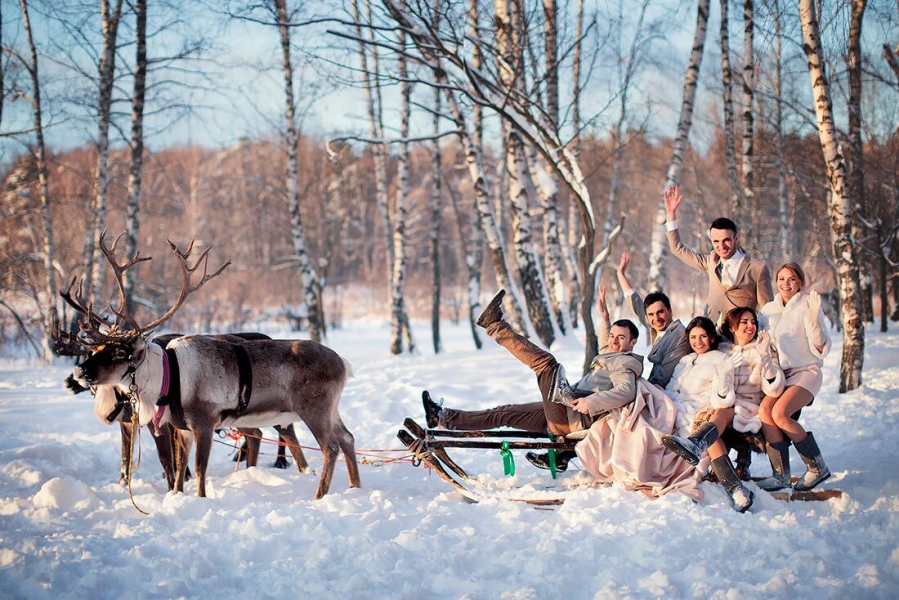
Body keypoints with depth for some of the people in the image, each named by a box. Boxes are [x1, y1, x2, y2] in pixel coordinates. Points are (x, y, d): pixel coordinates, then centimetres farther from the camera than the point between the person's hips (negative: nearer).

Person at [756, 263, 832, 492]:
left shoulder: (807, 305, -5)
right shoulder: (769, 309, 12)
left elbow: (820, 347, -11)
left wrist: (814, 317, -25)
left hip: (806, 372, -5)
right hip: (779, 373, 5)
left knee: (780, 413, -29)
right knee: (765, 410, -26)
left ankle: (817, 466, -12)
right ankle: (780, 475, -21)